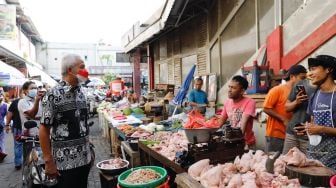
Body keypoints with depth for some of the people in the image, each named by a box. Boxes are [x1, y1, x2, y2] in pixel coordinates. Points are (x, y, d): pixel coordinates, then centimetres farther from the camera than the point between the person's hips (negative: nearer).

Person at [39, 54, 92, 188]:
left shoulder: (80, 93, 6)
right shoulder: (54, 95, -14)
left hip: (84, 159, 6)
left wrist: (88, 151, 14)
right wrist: (48, 162, -13)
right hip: (65, 162, -6)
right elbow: (44, 130, -13)